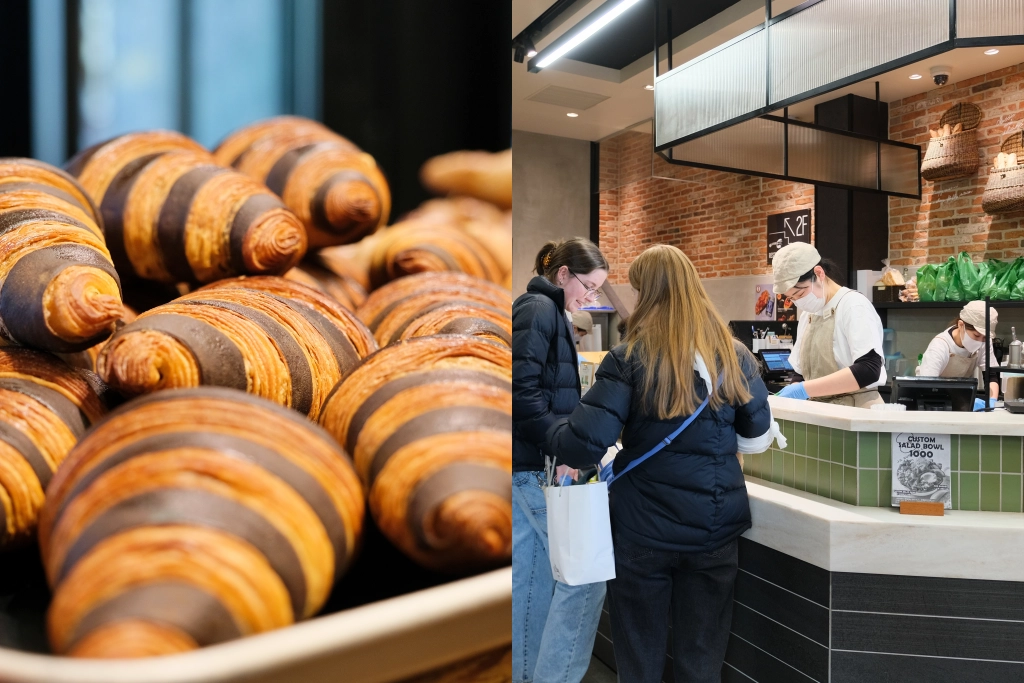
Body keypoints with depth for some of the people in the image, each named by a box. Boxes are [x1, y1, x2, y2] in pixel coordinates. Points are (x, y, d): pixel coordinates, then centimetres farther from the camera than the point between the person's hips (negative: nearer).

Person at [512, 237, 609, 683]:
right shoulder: (538, 310, -11)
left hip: (531, 465, 10)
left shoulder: (546, 311, 18)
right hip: (538, 466, -10)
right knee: (586, 577, -5)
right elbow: (522, 390, -21)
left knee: (532, 578, 15)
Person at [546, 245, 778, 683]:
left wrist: (551, 431, 0)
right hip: (716, 526, 4)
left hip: (644, 528, -3)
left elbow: (585, 445, -20)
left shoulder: (629, 359, -14)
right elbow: (757, 438, 7)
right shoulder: (734, 355, -1)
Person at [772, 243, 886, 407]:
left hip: (856, 408, -5)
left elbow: (868, 370, -20)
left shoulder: (853, 306, -10)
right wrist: (793, 392, -8)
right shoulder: (807, 314, 9)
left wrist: (804, 389, -24)